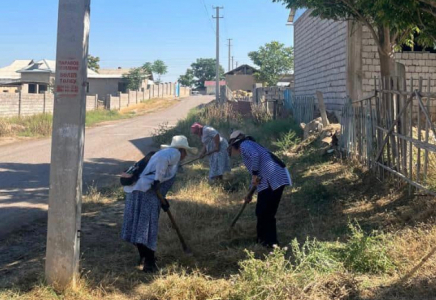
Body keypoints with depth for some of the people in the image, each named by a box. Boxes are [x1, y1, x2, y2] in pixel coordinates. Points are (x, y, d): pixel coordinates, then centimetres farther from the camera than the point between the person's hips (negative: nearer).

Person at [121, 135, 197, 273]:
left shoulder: (164, 152, 28)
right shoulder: (175, 153, 0)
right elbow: (162, 159, -24)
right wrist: (158, 179, -21)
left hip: (135, 190, 9)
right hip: (146, 193, -9)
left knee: (139, 226, 16)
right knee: (148, 227, -6)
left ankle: (144, 256, 28)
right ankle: (149, 263, -4)